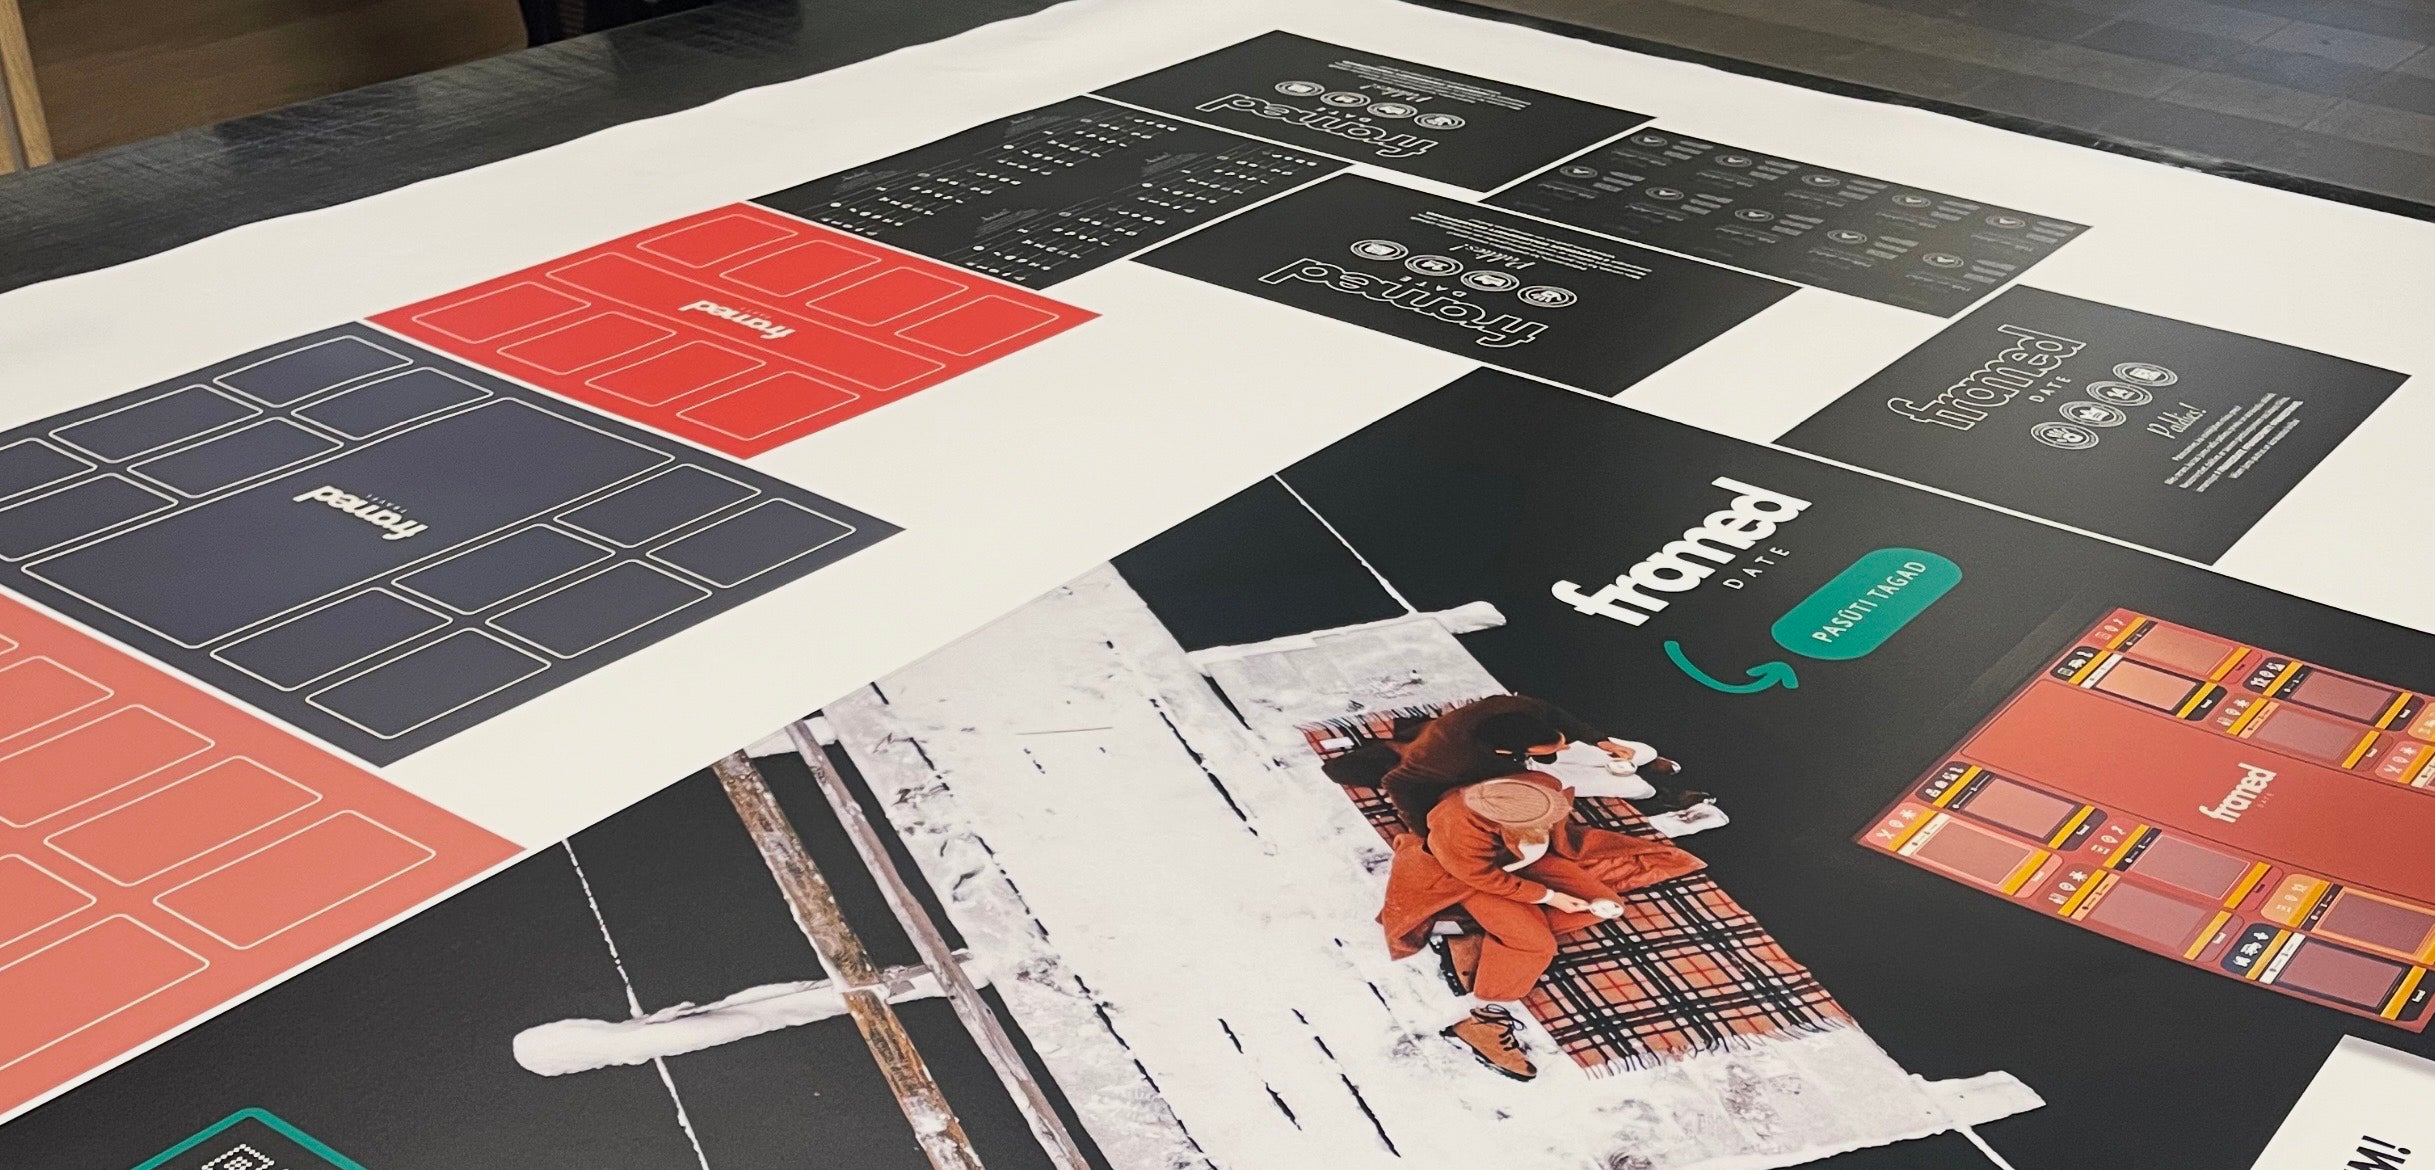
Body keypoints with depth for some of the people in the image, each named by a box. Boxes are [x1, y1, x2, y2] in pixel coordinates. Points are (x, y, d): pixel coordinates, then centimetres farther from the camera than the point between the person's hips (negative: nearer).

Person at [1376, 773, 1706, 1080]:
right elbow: (1491, 879, -24)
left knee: (1602, 904, -4)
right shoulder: (1459, 836, -42)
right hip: (1476, 873, -6)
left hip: (1524, 858, 6)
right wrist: (1548, 897, -19)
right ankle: (1484, 1018, -20)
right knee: (1532, 943, -25)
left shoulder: (1544, 788, -31)